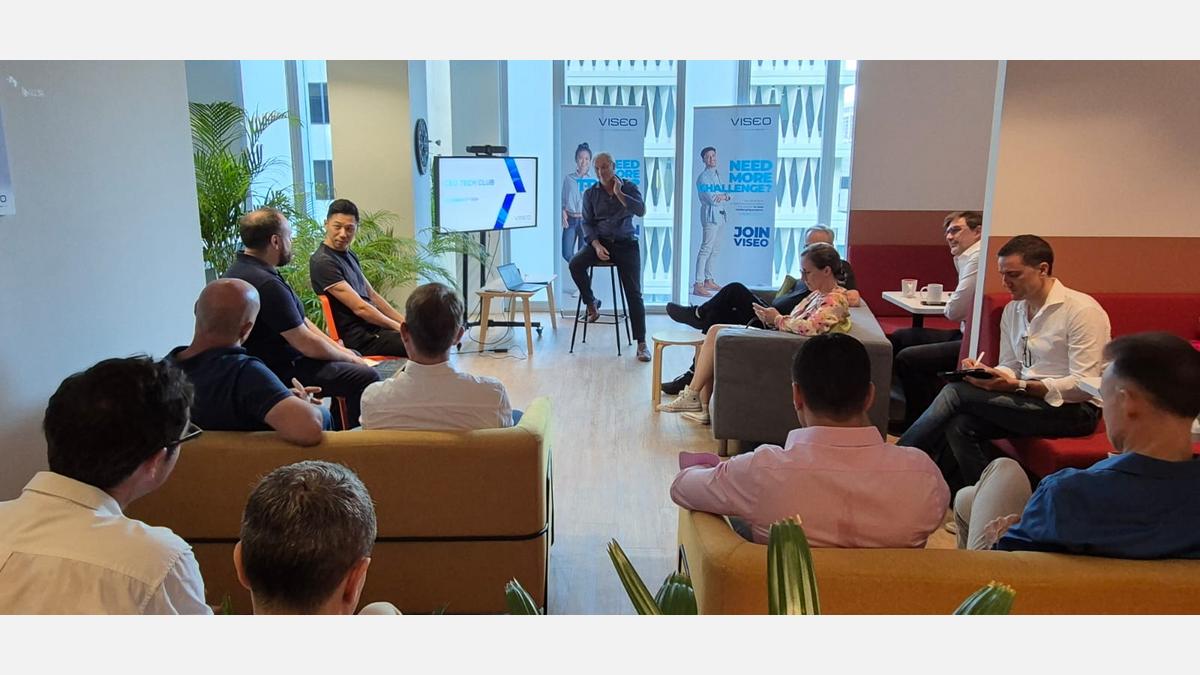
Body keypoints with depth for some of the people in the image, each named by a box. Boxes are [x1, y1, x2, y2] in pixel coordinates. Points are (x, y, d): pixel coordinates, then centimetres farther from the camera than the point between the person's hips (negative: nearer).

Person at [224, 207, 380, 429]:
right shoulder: (267, 284, -25)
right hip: (283, 371, -11)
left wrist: (341, 350, 8)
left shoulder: (241, 269, 9)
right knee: (367, 377, -19)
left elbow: (300, 321, 12)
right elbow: (305, 342, -22)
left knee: (353, 355, 24)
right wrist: (348, 357, -6)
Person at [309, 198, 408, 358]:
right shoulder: (323, 262, -14)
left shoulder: (350, 255, 15)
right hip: (360, 338, -10)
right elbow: (359, 307, -17)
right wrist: (398, 327, -10)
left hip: (375, 327, 10)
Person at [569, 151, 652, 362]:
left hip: (626, 243, -1)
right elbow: (587, 223, 2)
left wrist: (618, 193, -17)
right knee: (576, 264, -29)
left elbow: (641, 211, -13)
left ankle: (641, 344, -6)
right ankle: (591, 303, -3)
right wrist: (596, 245, -14)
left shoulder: (629, 187, 3)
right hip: (600, 241, 2)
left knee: (633, 292, -9)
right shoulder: (590, 194, 6)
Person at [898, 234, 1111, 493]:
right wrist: (985, 372, -11)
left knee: (957, 392, -20)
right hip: (1029, 401, 7)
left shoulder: (1082, 310, -11)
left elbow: (1083, 386, -18)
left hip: (1075, 409, -7)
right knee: (959, 425, -24)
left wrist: (1018, 386, -26)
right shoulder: (1012, 311, 11)